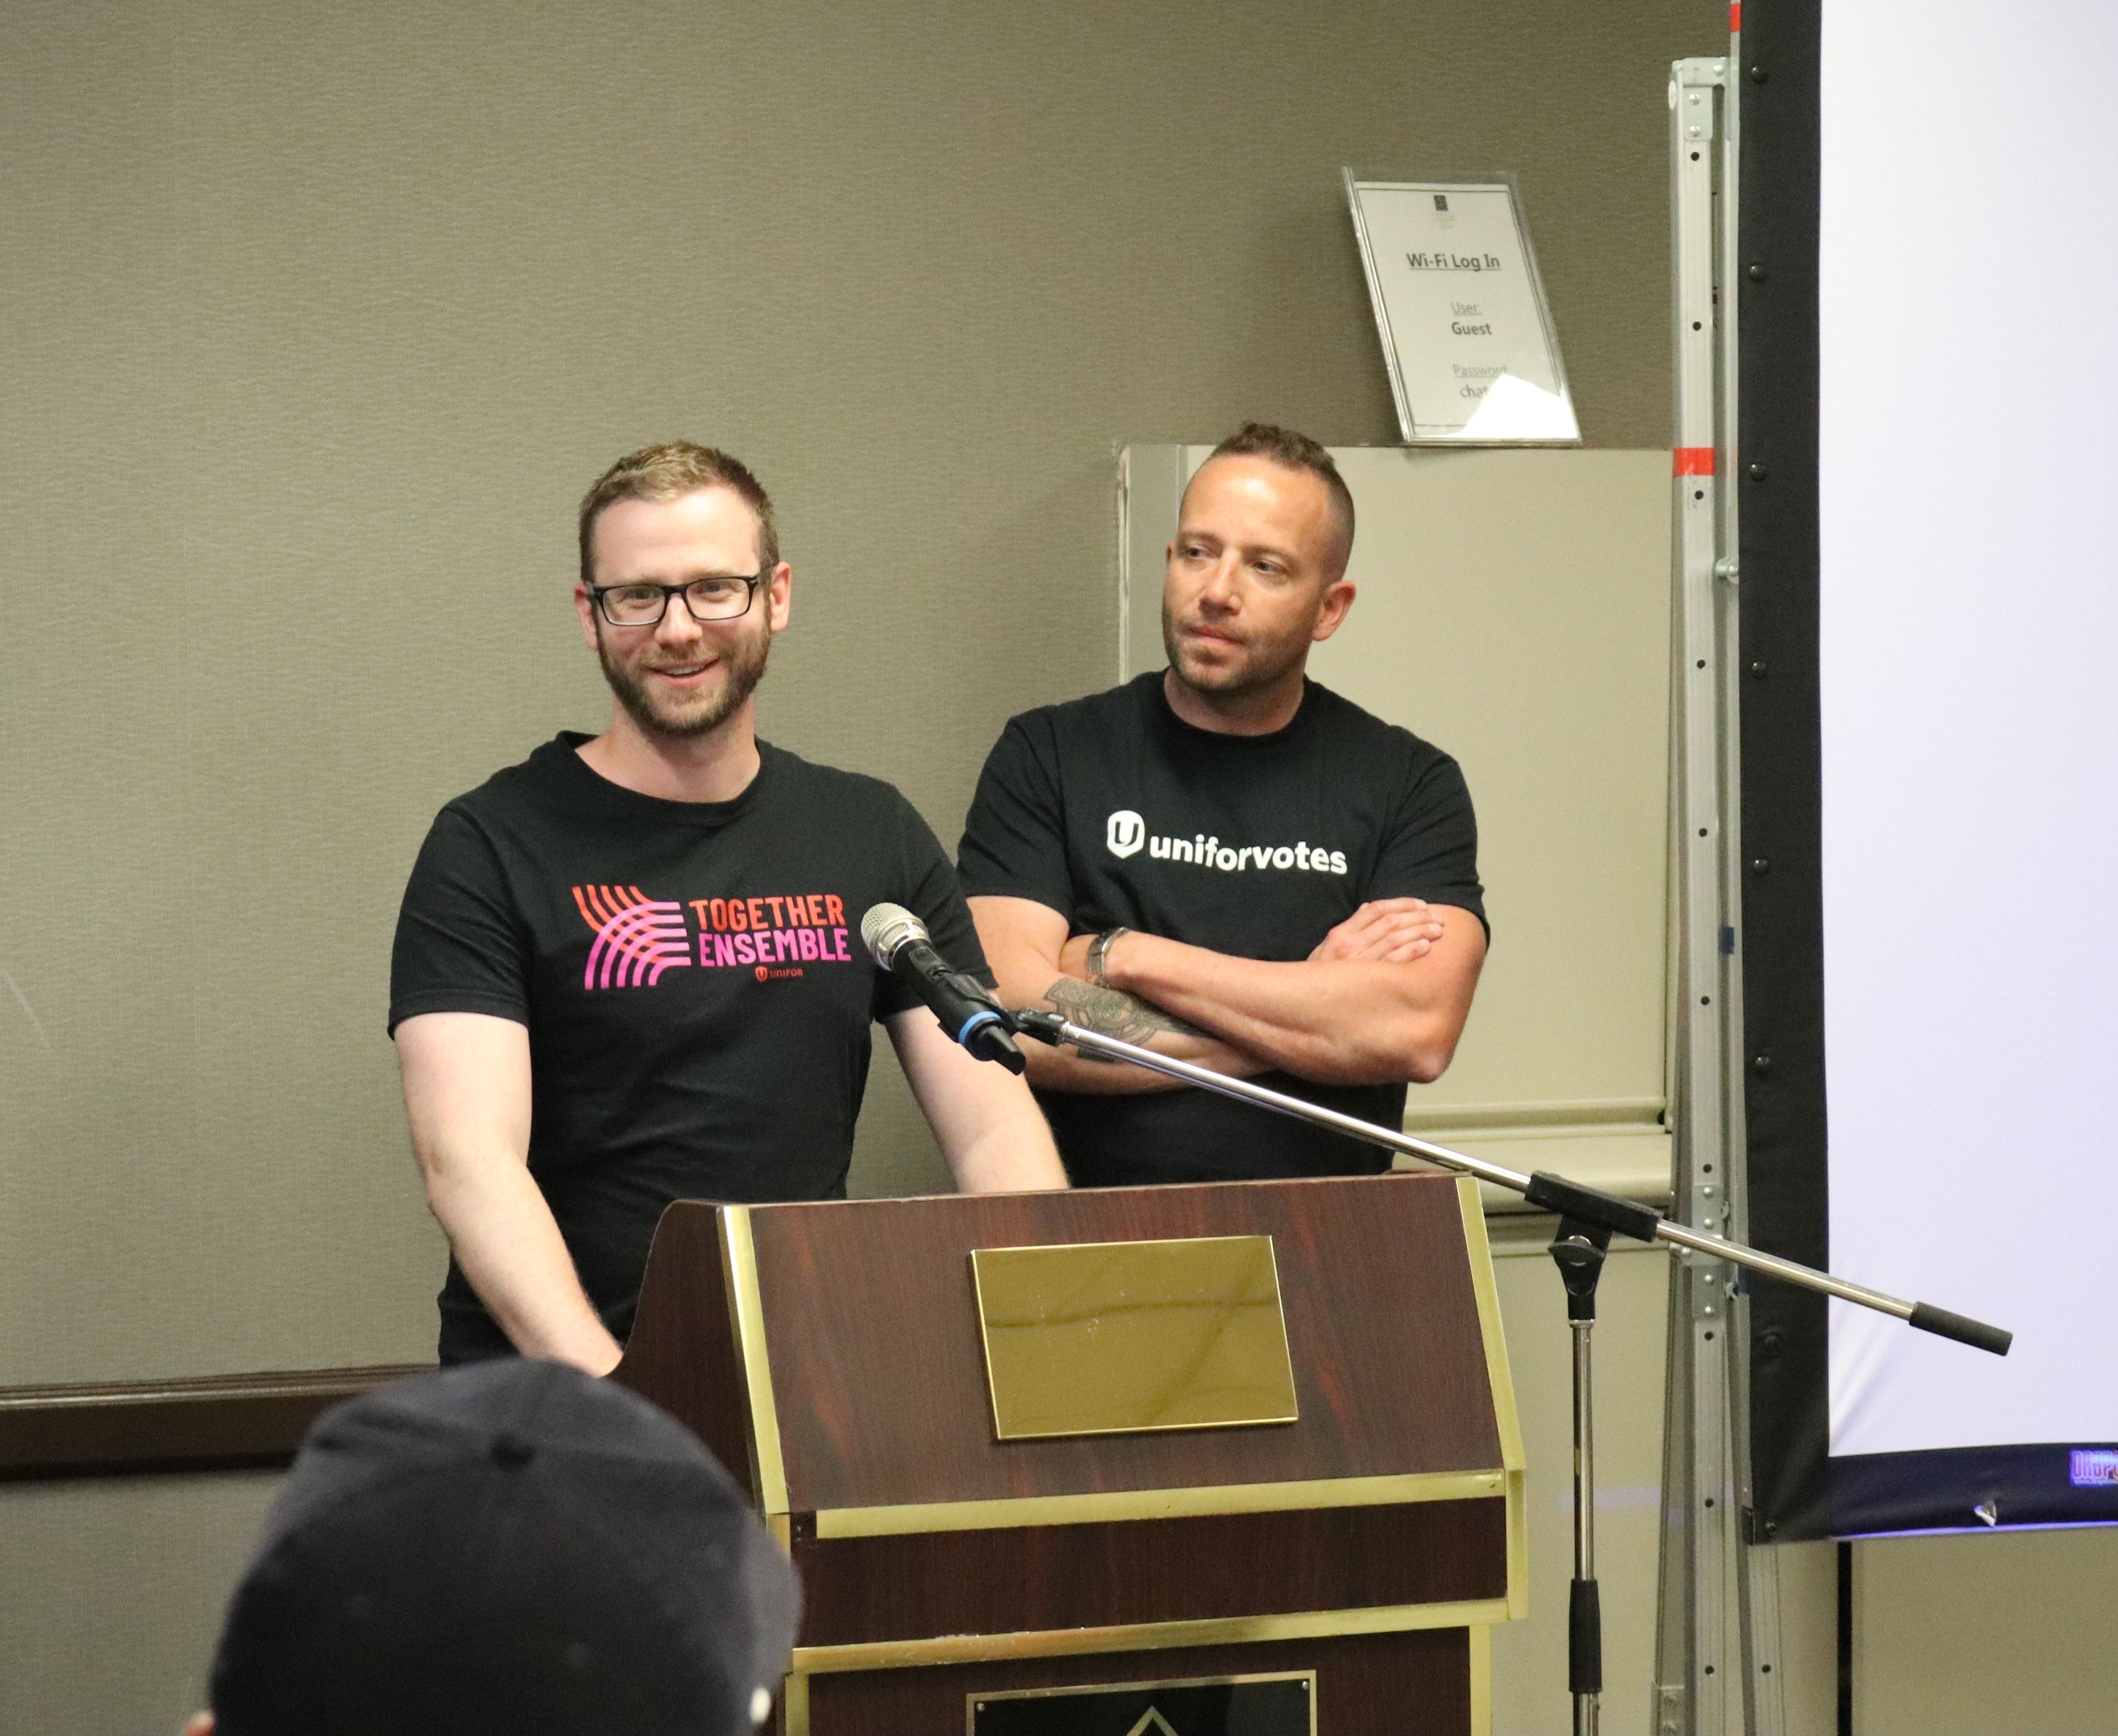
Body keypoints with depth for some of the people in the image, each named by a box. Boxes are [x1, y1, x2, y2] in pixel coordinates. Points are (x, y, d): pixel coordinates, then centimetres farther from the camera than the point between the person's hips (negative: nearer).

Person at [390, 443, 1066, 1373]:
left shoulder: (872, 835, 13)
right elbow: (468, 1157, -12)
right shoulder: (491, 846, 0)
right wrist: (613, 1395, -26)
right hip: (550, 1388, -3)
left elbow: (992, 1124, 8)